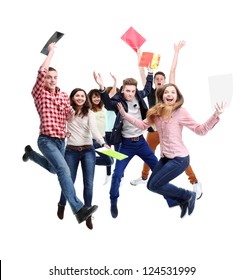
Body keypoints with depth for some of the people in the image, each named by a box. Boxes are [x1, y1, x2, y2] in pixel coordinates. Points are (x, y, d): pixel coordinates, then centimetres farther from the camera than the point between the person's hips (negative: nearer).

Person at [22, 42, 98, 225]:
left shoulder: (64, 95, 9)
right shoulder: (39, 93, -7)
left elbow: (68, 119, 13)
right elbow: (41, 72, -23)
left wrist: (71, 113, -11)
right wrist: (51, 52, -14)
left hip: (61, 140, 7)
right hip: (47, 140, -7)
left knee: (53, 169, 28)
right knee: (64, 169, -26)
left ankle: (31, 153, 52)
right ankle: (79, 209, -32)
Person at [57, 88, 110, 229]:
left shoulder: (90, 113, 3)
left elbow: (94, 129, -11)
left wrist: (103, 143, -27)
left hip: (88, 150, 0)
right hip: (71, 151, 0)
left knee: (89, 183, -3)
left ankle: (88, 215, 10)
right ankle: (62, 205, 34)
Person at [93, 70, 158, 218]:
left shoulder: (138, 97, -2)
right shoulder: (118, 101, -15)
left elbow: (148, 89, 20)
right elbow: (108, 104, -39)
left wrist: (150, 71, 21)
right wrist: (102, 87, -55)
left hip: (141, 141, 4)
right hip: (127, 144, -4)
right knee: (117, 174, -8)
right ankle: (113, 203, 12)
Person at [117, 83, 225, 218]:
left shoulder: (180, 112, -14)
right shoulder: (156, 112, 2)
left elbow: (200, 130, -14)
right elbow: (143, 125, 10)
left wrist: (215, 116, -27)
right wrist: (125, 114, 4)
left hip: (179, 158, -7)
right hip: (165, 157, 7)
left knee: (154, 185, -9)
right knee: (151, 185, 13)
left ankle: (188, 195, 10)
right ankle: (183, 201, 27)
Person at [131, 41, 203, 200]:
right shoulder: (150, 92, 5)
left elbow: (172, 71, -4)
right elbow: (142, 73, 5)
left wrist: (176, 52, -5)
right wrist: (139, 56, 5)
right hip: (153, 129, 4)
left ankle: (195, 182, -1)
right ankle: (144, 177, 41)